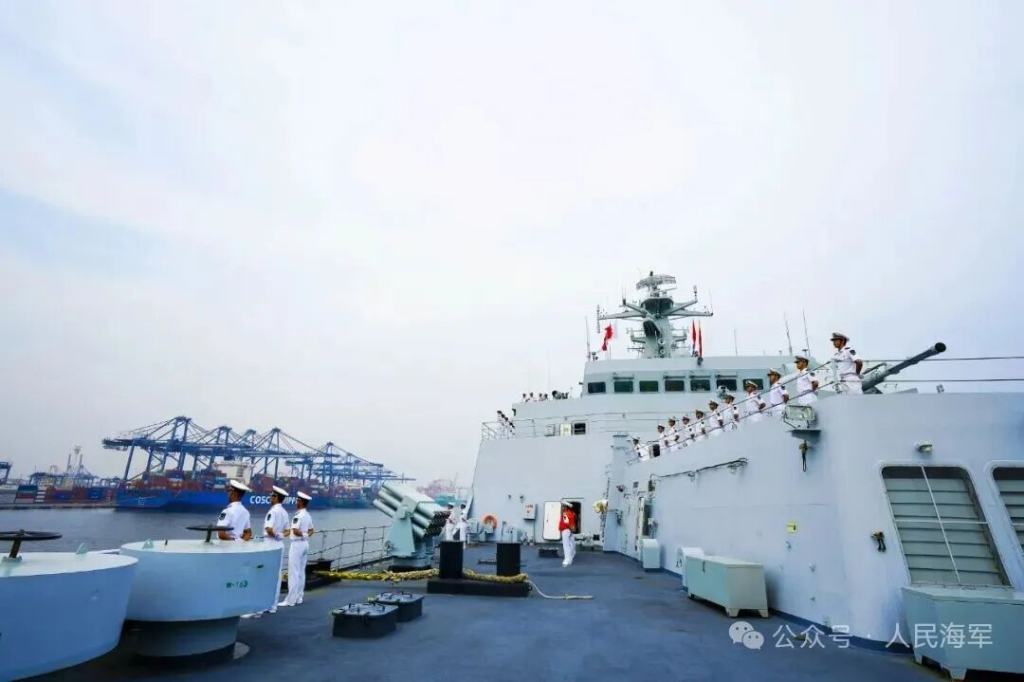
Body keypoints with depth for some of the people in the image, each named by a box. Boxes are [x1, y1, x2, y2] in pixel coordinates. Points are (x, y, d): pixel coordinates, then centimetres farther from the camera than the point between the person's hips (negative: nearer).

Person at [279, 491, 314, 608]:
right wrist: (306, 535, -1)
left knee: (293, 573, -4)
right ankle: (298, 598, 19)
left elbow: (295, 531, -26)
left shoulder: (298, 515, -17)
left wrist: (302, 534, -9)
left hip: (297, 544, -9)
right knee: (301, 572, 13)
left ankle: (291, 600, -1)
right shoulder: (308, 515, 11)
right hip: (305, 544, 9)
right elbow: (311, 531, 14)